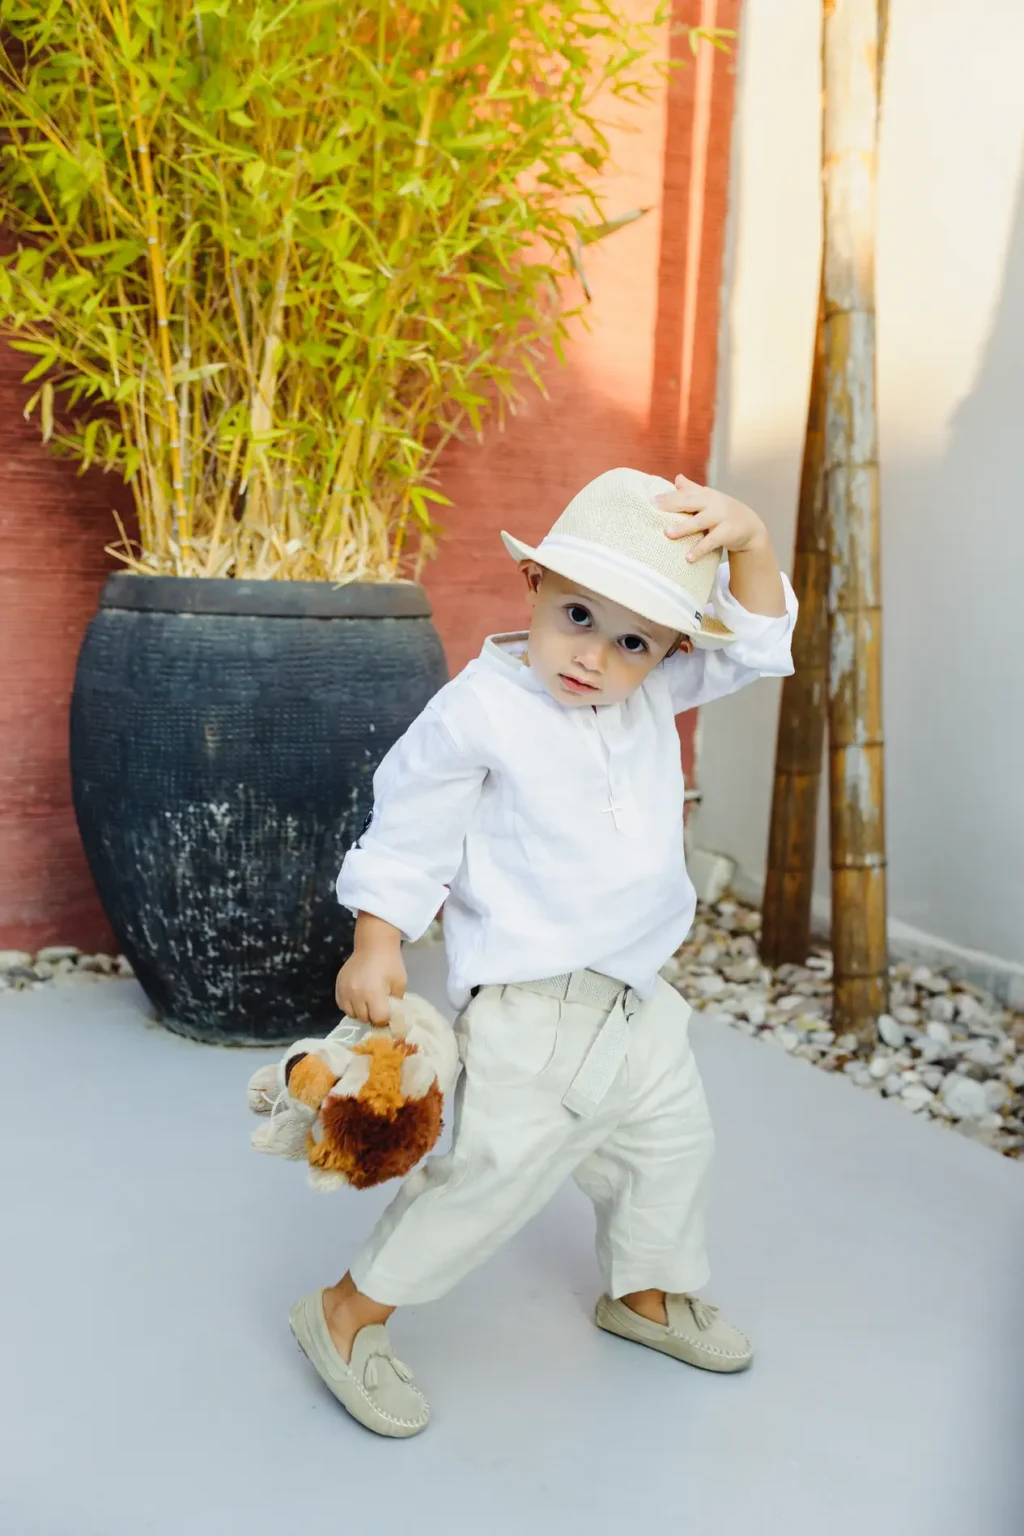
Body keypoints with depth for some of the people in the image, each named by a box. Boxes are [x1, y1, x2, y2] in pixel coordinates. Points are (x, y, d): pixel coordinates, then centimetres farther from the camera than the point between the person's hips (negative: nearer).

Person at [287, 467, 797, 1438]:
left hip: (638, 998, 8)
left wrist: (750, 543, -15)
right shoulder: (480, 710, -16)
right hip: (531, 1011, -8)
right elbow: (409, 831, -10)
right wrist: (376, 947, -15)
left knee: (670, 1144, 21)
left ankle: (645, 1293, 47)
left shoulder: (653, 695, 2)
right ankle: (348, 1314, 16)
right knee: (497, 1168, -5)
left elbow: (759, 641, 2)